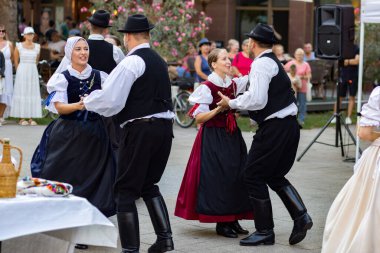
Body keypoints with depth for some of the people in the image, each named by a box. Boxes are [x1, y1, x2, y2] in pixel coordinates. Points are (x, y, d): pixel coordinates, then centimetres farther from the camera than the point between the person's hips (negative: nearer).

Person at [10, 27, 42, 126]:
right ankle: (22, 118, -1)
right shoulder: (19, 46, 0)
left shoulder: (37, 47, 7)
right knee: (22, 93, -3)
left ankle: (31, 118, 2)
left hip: (33, 72, 3)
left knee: (33, 94, 0)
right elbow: (16, 61, 7)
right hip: (22, 72, -3)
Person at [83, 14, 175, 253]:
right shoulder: (159, 61, 15)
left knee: (126, 190, 1)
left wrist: (88, 101, 6)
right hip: (164, 126, 8)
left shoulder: (132, 62, -11)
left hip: (140, 129, -8)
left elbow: (110, 101, -15)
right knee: (149, 185, 22)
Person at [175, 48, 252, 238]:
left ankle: (233, 219, 16)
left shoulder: (233, 84, 6)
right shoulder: (207, 87, -12)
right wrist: (218, 109, -26)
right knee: (217, 178, -4)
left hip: (231, 136, 7)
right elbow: (198, 117, -15)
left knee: (236, 176, 7)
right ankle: (221, 223, 5)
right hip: (213, 137, -7)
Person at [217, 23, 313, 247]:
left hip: (274, 128, -10)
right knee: (275, 176, 20)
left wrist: (232, 103, -7)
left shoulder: (261, 64, -13)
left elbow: (257, 101, -21)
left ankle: (265, 232, 8)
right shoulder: (274, 62, 18)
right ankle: (301, 216, 6)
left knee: (254, 177, 1)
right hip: (289, 125, 10)